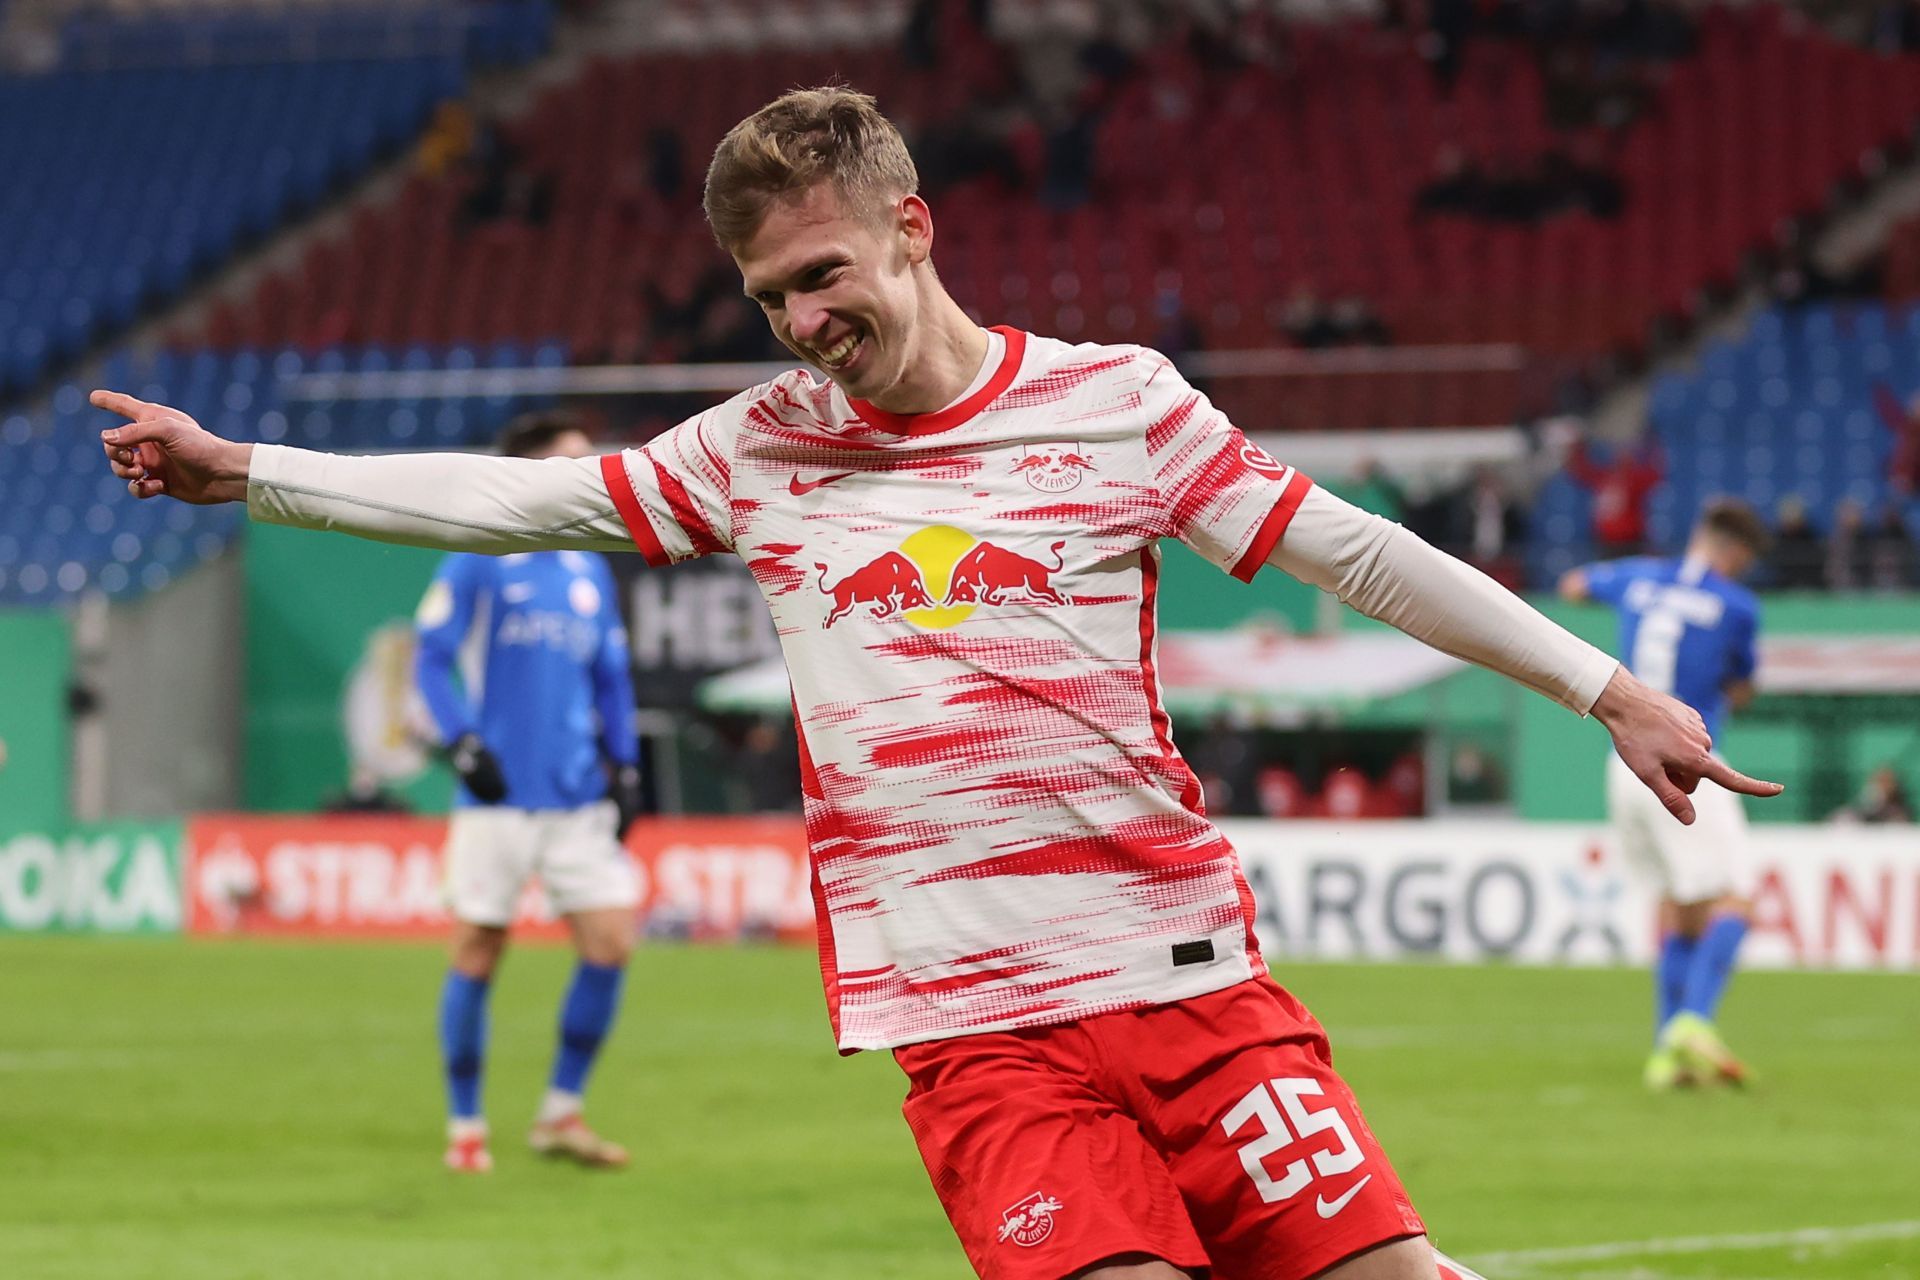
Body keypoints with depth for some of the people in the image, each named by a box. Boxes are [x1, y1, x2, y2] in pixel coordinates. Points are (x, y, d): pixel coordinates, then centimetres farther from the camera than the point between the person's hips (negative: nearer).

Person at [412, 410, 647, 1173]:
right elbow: (430, 659, -5)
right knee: (476, 957, 0)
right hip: (498, 797, -5)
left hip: (580, 798, 5)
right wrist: (462, 744, -17)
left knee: (611, 944, -5)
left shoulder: (589, 573, 14)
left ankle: (560, 1114, 8)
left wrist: (625, 769, 10)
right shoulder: (478, 561, -2)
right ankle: (465, 1127, 12)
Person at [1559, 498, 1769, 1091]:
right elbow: (1740, 693, 11)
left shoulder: (1640, 577, 10)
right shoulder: (1737, 606, -4)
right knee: (1730, 903, -9)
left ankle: (1667, 1052, 10)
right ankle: (1694, 1021, -31)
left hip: (1627, 768, 6)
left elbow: (1574, 585, 32)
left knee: (1680, 903, 16)